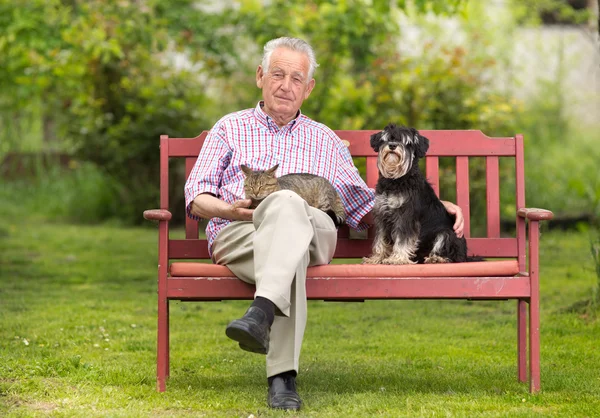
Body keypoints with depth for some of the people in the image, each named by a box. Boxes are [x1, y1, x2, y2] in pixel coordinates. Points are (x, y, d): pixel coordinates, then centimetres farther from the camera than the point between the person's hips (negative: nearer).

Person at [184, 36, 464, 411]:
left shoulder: (325, 140, 31)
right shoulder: (231, 128, 26)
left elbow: (363, 203, 29)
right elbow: (196, 196, 16)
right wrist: (229, 209, -7)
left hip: (312, 234, 1)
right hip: (237, 235, -1)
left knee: (286, 207, -37)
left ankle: (262, 313, -59)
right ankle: (283, 376, -54)